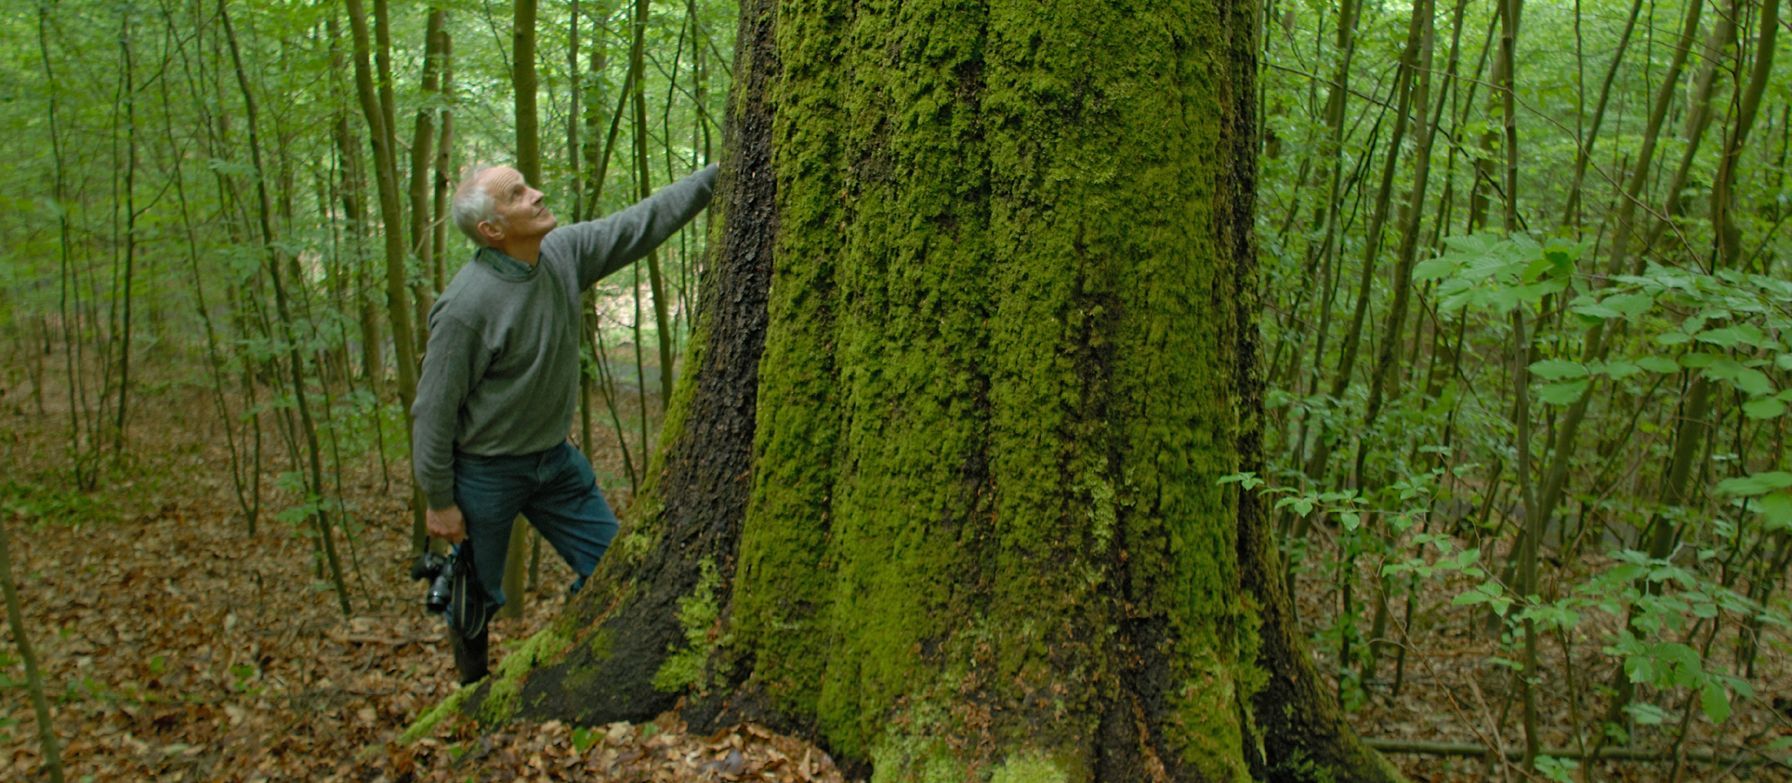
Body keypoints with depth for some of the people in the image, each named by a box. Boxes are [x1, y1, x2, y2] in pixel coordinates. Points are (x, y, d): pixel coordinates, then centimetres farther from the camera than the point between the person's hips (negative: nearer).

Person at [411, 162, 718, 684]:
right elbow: (434, 409, -19)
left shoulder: (566, 252, -8)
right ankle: (473, 694, 40)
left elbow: (644, 221, -3)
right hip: (486, 472, -6)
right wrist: (439, 501, -13)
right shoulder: (466, 306, -26)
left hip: (556, 459, 6)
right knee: (478, 596, 12)